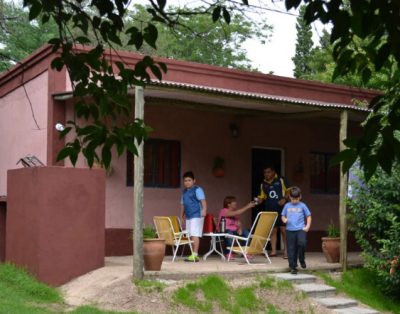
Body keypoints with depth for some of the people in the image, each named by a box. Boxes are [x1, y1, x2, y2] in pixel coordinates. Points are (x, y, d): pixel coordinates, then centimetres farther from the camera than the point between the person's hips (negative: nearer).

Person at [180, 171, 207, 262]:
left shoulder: (197, 190, -4)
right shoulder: (184, 191, 19)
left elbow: (203, 201, -13)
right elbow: (182, 204, 27)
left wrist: (204, 210, -26)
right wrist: (182, 215, 30)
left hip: (196, 215, -8)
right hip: (188, 217, 8)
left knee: (195, 235, -13)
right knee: (190, 236, 6)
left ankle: (195, 255, -15)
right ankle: (194, 255, 11)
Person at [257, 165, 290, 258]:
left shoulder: (281, 180, 1)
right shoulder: (263, 184, 11)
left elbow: (289, 191, 3)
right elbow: (261, 197, 12)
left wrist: (284, 199, -12)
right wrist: (258, 200, -8)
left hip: (282, 210, -4)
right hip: (270, 211, 4)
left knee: (284, 230, -5)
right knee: (273, 230, 6)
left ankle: (286, 251, 1)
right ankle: (273, 251, 12)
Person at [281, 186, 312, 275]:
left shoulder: (302, 206, 4)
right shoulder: (287, 206, 9)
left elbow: (308, 216, 9)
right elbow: (283, 215, 17)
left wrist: (307, 226, -3)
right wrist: (284, 219, -6)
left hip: (301, 229, -2)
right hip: (290, 230, 2)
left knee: (302, 243, -23)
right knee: (291, 249, 2)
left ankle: (302, 260, 4)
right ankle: (293, 267, 12)